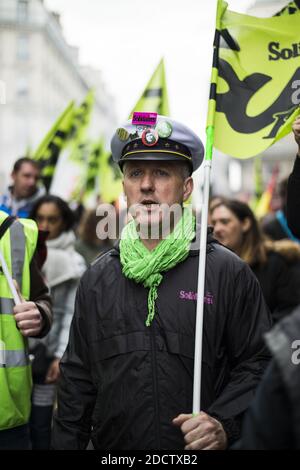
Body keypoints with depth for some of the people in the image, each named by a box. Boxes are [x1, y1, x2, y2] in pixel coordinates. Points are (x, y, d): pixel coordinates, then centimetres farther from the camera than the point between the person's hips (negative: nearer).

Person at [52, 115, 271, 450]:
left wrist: (225, 423, -19)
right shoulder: (97, 278, 3)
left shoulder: (229, 272, -7)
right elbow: (77, 380, 7)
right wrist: (66, 443, 3)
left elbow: (258, 363, -6)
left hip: (200, 447, -2)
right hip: (111, 448, 3)